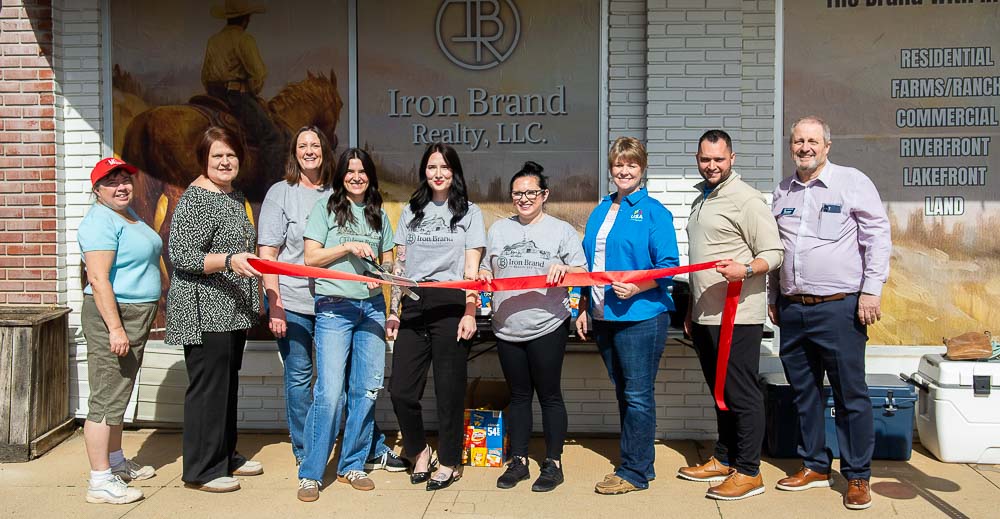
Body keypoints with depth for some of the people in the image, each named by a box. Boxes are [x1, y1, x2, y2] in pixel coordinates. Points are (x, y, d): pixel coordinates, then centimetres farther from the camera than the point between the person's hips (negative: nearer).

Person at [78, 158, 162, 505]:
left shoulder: (129, 214, 15)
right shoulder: (101, 221, -16)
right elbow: (99, 279, -23)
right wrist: (115, 328, -27)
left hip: (137, 317, 10)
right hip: (112, 317, -10)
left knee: (119, 395, 19)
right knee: (106, 400, -6)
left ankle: (116, 462, 31)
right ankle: (100, 482, 0)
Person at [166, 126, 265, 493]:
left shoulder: (236, 197, 14)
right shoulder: (195, 198, -13)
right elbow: (180, 255, -19)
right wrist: (229, 260, -32)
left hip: (232, 311, 9)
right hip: (204, 313, -9)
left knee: (228, 384, 16)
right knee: (207, 388, -3)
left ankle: (226, 456, 28)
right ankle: (201, 470, 8)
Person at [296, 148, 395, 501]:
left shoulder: (378, 214, 14)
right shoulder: (326, 207, 2)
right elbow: (310, 258, -4)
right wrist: (348, 247, -15)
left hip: (372, 306, 5)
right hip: (334, 307, -4)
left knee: (366, 389, 5)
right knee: (329, 392, -9)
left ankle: (352, 466, 20)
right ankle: (310, 473, 4)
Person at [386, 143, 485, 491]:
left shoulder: (469, 212, 7)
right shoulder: (411, 212, 16)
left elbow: (471, 270, 1)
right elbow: (399, 265, 15)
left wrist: (469, 313, -8)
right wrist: (393, 312, 8)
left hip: (450, 306, -3)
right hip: (413, 306, 3)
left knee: (449, 389, 1)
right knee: (401, 390, -1)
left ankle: (449, 463, 18)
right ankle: (419, 451, 23)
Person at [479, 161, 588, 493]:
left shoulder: (561, 230, 1)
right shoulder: (498, 229, 12)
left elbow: (582, 273, 0)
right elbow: (487, 270, 19)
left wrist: (564, 269, -20)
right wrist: (484, 276, -3)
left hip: (547, 327, -3)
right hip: (507, 328, 4)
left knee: (549, 395, 4)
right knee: (518, 395, 13)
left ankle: (553, 464, 16)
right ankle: (518, 461, 23)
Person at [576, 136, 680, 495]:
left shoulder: (653, 211, -5)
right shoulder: (600, 212, 14)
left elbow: (668, 266, -10)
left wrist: (637, 286, -25)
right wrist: (584, 309, 15)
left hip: (640, 316, -7)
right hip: (603, 317, 7)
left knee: (637, 396, 0)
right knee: (623, 393, 15)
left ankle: (634, 472, 10)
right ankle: (638, 462, 27)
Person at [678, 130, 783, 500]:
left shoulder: (746, 199, -10)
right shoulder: (701, 200, 18)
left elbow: (773, 254, -13)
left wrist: (745, 269, -33)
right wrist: (691, 309, 24)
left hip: (737, 317, -9)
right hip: (705, 317, 9)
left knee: (742, 395, -2)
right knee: (721, 391, 17)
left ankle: (748, 472, 8)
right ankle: (724, 459, 28)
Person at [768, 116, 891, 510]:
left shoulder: (852, 182, -2)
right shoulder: (782, 192, 13)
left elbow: (878, 236, -4)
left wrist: (871, 290, -10)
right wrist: (773, 297, 19)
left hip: (839, 307, -5)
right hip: (793, 310, 5)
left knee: (850, 393, 1)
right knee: (804, 392, 12)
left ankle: (858, 477, 13)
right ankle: (815, 466, 26)